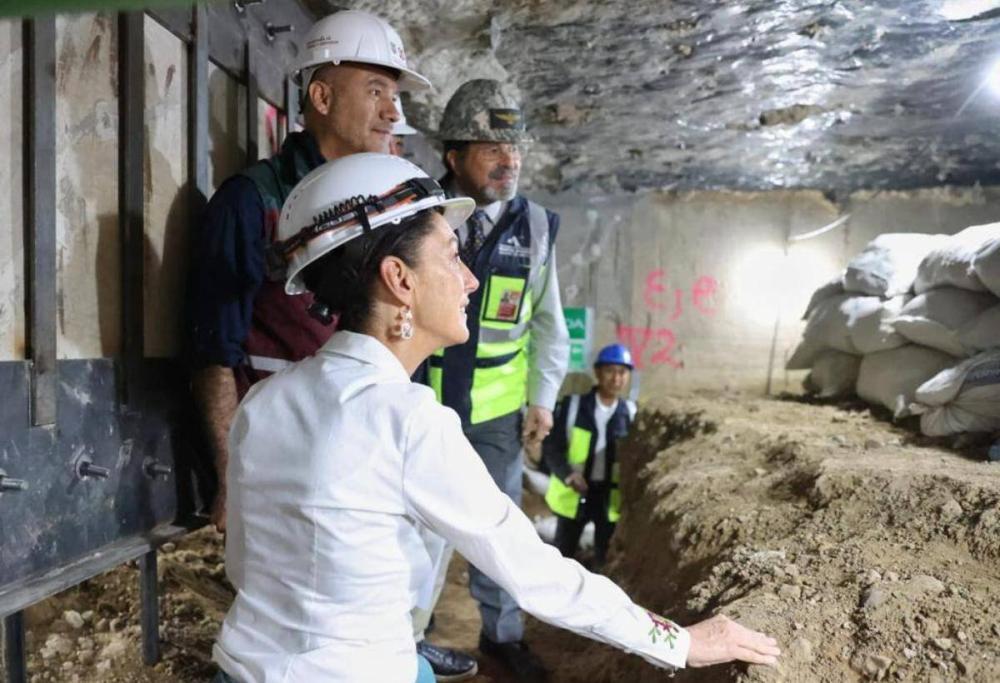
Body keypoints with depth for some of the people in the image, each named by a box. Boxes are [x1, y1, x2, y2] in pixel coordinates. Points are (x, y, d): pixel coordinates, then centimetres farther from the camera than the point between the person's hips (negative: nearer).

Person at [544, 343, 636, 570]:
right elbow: (551, 447, -6)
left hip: (611, 495, 2)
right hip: (574, 492, -1)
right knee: (563, 555, 11)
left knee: (606, 558, 9)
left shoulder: (630, 412, 0)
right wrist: (568, 474, -23)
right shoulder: (573, 405, -6)